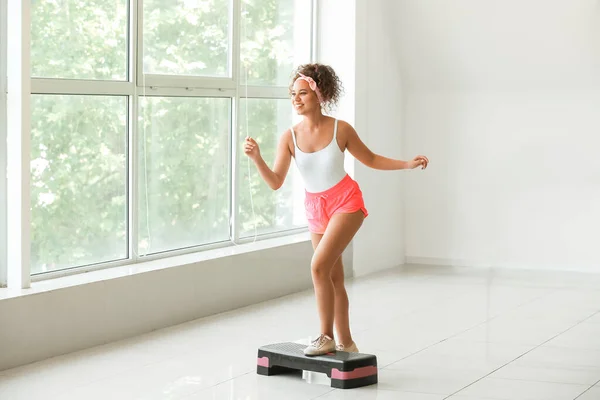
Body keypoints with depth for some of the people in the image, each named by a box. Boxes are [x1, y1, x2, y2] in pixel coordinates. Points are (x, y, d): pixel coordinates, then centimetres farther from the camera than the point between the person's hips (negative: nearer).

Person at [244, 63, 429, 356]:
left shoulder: (340, 130, -13)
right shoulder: (290, 137, -10)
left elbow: (370, 159, 3)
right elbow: (275, 182, -14)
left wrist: (407, 164, -3)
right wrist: (256, 158, -30)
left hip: (346, 203, -4)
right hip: (316, 209, 4)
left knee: (319, 266, -20)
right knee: (333, 278, 12)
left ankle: (327, 337, -7)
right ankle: (345, 342, 25)